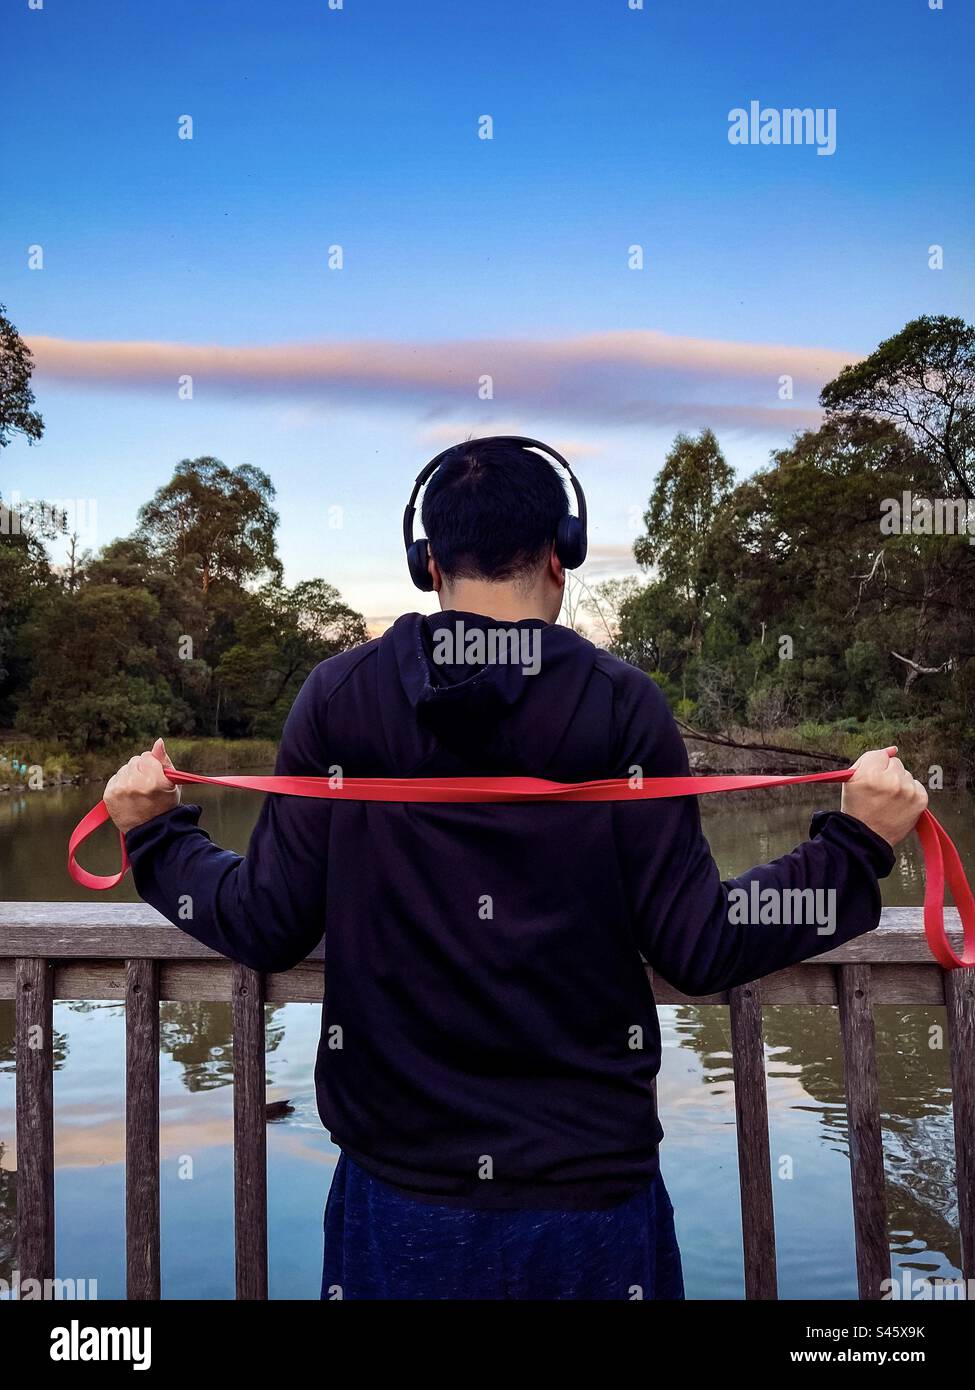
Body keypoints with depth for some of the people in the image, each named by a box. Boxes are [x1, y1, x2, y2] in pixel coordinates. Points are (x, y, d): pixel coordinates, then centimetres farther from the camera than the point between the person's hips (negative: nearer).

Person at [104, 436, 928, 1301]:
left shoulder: (338, 698, -8)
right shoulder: (624, 706, -11)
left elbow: (269, 928, -6)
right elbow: (697, 949, -12)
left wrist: (155, 833, 11)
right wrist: (856, 842, -1)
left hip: (400, 1195, 1)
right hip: (593, 1196, 0)